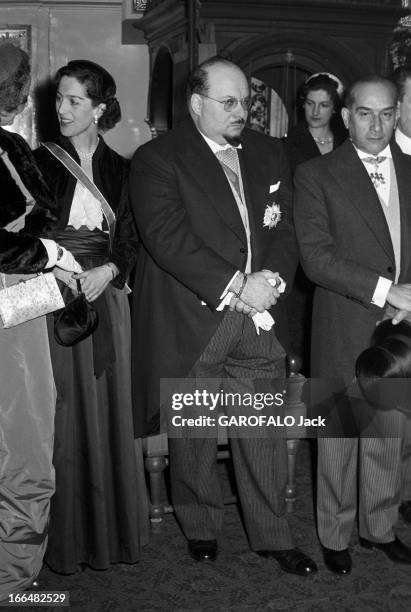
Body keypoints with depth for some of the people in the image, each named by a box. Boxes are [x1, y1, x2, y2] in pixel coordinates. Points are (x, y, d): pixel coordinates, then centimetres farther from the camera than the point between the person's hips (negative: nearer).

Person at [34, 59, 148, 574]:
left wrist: (108, 270, -11)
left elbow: (130, 239, 8)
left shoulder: (119, 169, 9)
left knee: (110, 410, 6)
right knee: (65, 415, -1)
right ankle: (67, 536, 11)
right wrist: (60, 272, -15)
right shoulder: (40, 162, 3)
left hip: (106, 298, 2)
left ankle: (112, 527, 20)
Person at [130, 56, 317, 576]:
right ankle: (200, 526, 32)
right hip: (192, 321, -4)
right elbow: (167, 238, -17)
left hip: (260, 318, 4)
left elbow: (287, 225, 7)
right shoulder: (157, 159, -6)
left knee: (265, 432, 8)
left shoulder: (267, 153, 12)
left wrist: (271, 277, -12)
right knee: (193, 433, 11)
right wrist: (233, 285, -21)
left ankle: (272, 536, 24)